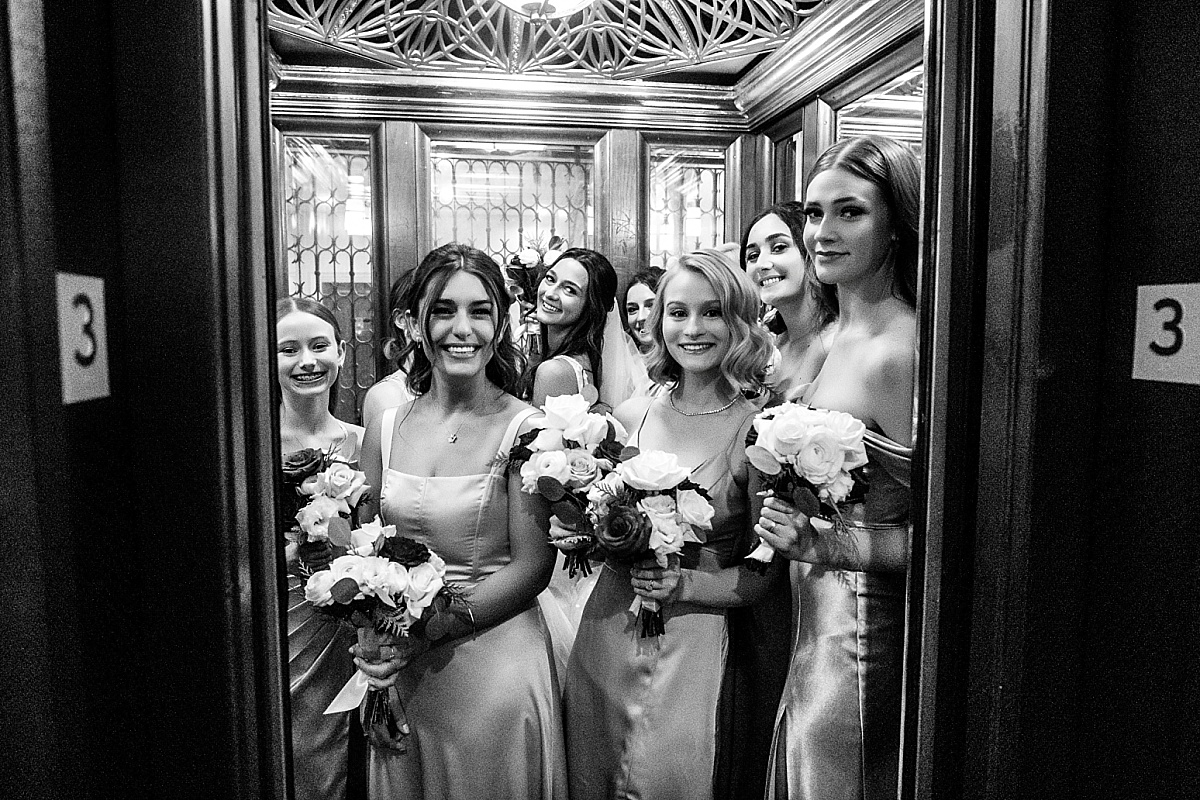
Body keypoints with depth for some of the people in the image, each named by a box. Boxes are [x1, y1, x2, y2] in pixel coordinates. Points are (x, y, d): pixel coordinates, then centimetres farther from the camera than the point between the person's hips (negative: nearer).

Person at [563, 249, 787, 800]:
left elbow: (765, 573, -7)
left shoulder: (756, 430, -11)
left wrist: (683, 584, -19)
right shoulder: (630, 416, -1)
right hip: (605, 635, 4)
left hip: (694, 645, -3)